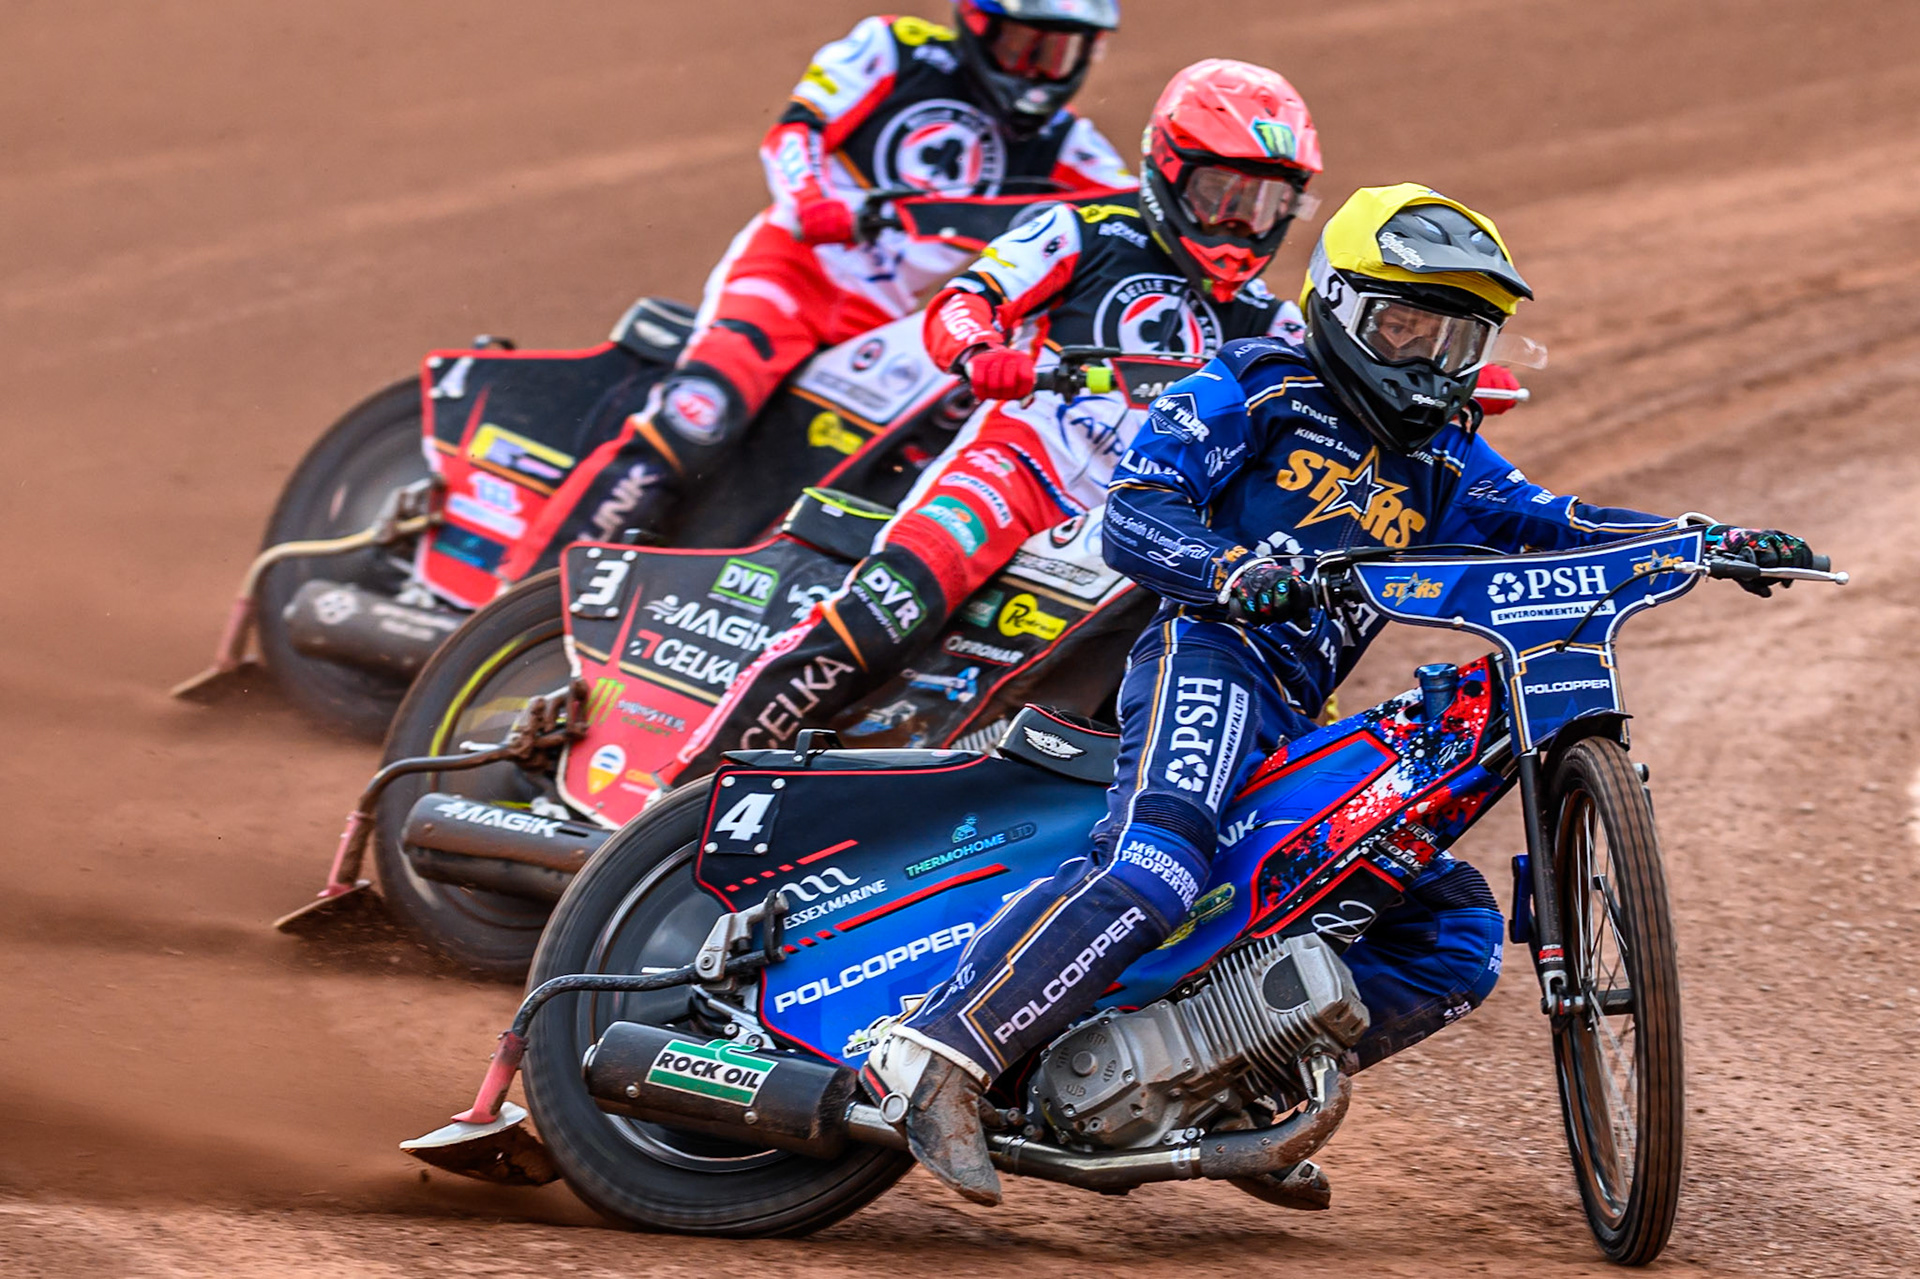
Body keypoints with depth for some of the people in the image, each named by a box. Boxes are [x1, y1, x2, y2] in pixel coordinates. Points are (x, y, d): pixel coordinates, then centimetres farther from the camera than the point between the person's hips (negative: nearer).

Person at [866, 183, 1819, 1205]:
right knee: (1154, 868, -35)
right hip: (1209, 655, -8)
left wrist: (1710, 541, -1)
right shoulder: (1253, 391, 5)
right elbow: (1132, 515, -7)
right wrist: (1229, 571, -28)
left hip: (1300, 725, 8)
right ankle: (944, 1053, -40)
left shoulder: (1440, 463, 25)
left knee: (1456, 938, 4)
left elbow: (1544, 526, 14)